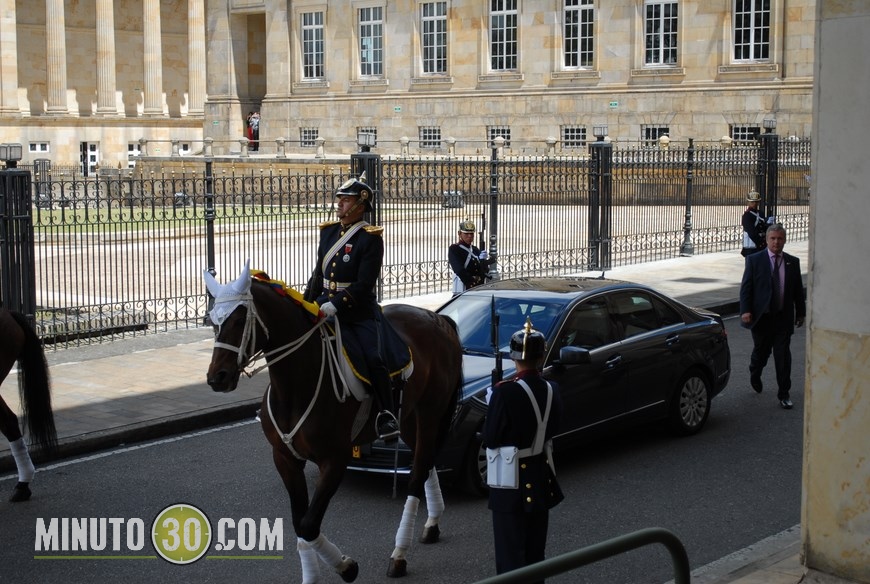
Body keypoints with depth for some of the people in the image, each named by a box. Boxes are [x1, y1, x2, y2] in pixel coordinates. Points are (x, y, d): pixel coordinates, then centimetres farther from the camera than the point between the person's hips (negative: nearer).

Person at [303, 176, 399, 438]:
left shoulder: (371, 238, -10)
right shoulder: (328, 231, 11)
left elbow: (364, 284, -18)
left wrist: (335, 304, -25)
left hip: (360, 311, -6)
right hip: (326, 307, 6)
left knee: (373, 359, -19)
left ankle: (387, 415, -11)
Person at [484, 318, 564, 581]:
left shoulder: (506, 393, -21)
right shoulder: (552, 391, -3)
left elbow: (490, 440, -15)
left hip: (512, 483, -6)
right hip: (541, 479, 6)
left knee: (511, 556, 2)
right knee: (535, 554, 18)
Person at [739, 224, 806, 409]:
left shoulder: (793, 262, 5)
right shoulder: (754, 260, -3)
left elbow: (798, 290, 11)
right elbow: (746, 287, -5)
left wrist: (801, 312, 11)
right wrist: (745, 310, -14)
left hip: (784, 317, 1)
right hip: (762, 316, -1)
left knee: (783, 356, -2)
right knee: (761, 352, 13)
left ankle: (784, 395, 4)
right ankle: (755, 375, 46)